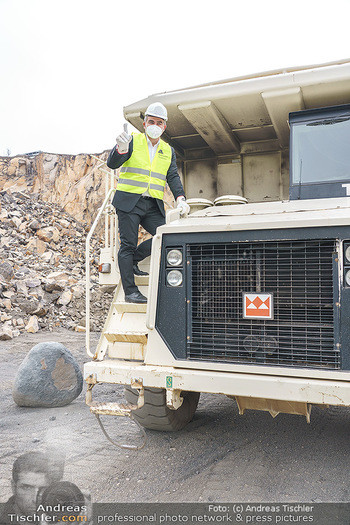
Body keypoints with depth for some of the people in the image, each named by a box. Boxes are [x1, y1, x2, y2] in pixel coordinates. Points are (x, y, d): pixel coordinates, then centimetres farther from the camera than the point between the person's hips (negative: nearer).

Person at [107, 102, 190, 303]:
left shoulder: (169, 151, 15)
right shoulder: (132, 140, 2)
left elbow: (173, 177, 8)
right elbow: (112, 164, -7)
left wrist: (180, 198, -10)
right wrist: (121, 149, -29)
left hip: (154, 205, 4)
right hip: (129, 201, -4)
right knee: (128, 244, -3)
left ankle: (132, 260, 14)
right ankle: (130, 291, 5)